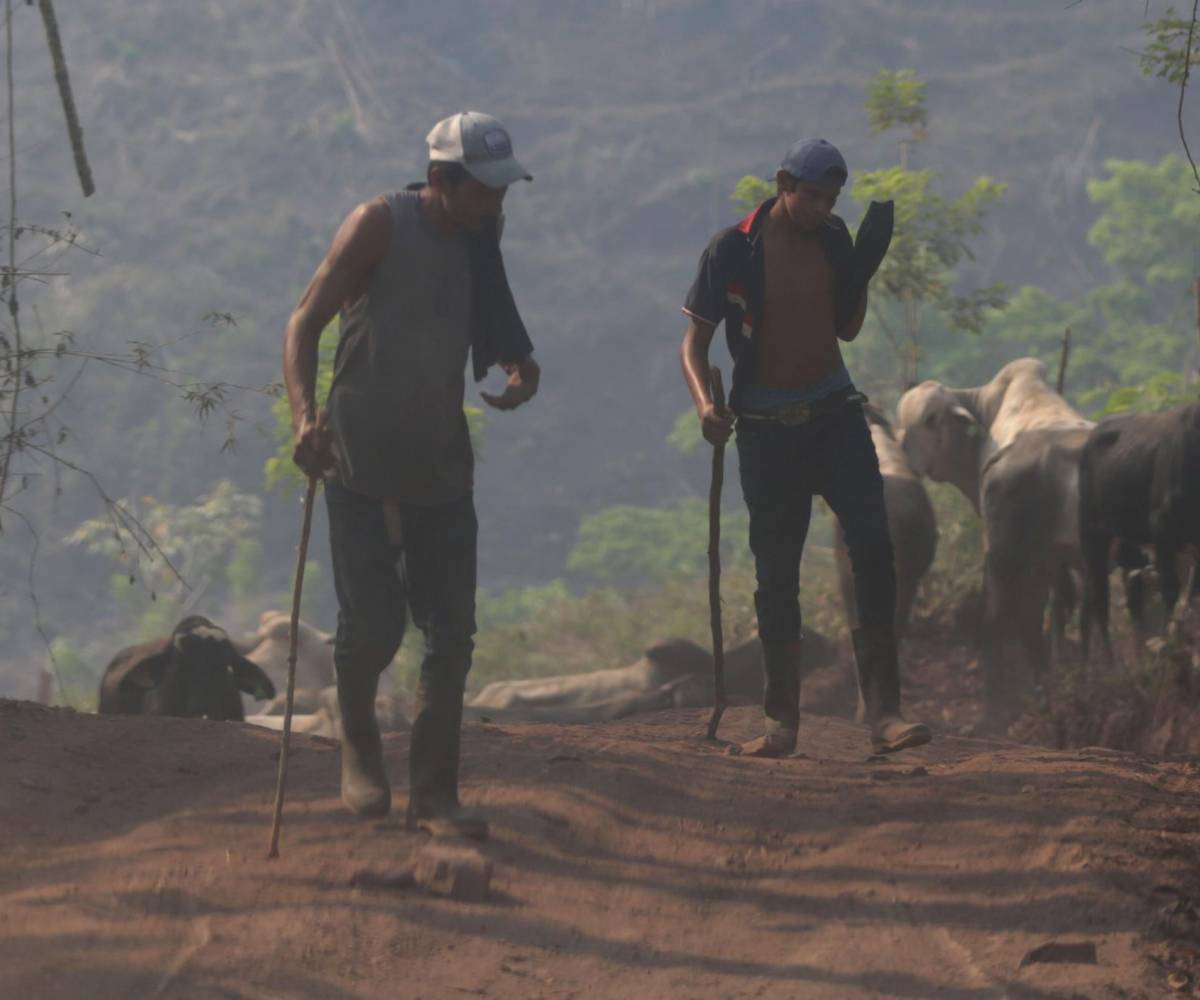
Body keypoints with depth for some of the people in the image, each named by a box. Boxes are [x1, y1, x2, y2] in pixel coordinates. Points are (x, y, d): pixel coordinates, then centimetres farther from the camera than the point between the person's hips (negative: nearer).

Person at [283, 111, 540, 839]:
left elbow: (494, 330, 22)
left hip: (442, 467, 6)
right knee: (374, 625, -9)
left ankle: (435, 795, 10)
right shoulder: (382, 226, -11)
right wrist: (306, 414, -29)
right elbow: (306, 322, -14)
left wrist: (522, 366, -2)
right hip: (363, 462, -6)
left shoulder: (477, 240, 8)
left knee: (451, 636, 2)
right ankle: (359, 741, 20)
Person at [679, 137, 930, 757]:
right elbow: (694, 339, -6)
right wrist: (704, 403, -24)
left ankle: (883, 712, -14)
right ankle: (782, 721, 13)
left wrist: (864, 268, 0)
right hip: (766, 427, -3)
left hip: (834, 414, 3)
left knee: (873, 549, -12)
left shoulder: (832, 240, 4)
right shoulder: (733, 251, -8)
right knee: (776, 577, 2)